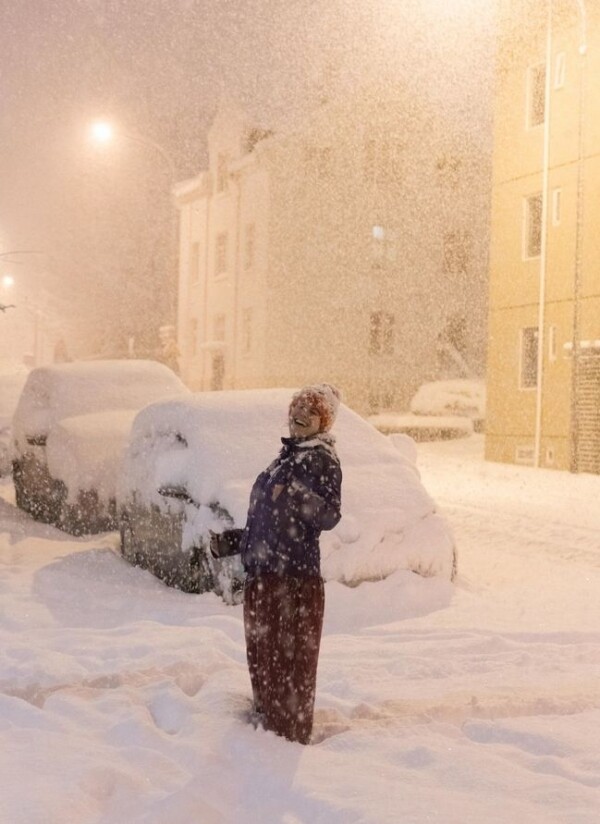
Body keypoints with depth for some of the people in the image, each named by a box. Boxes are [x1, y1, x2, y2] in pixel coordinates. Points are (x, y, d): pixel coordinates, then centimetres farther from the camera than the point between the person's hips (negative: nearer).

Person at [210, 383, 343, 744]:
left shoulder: (322, 459, -7)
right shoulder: (286, 457, 18)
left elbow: (329, 517, -20)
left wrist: (304, 497, -37)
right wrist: (231, 542, 20)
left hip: (296, 579, -9)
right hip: (262, 577, 9)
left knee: (291, 664, -3)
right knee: (263, 662, 18)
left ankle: (292, 737, 7)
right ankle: (265, 724, 33)